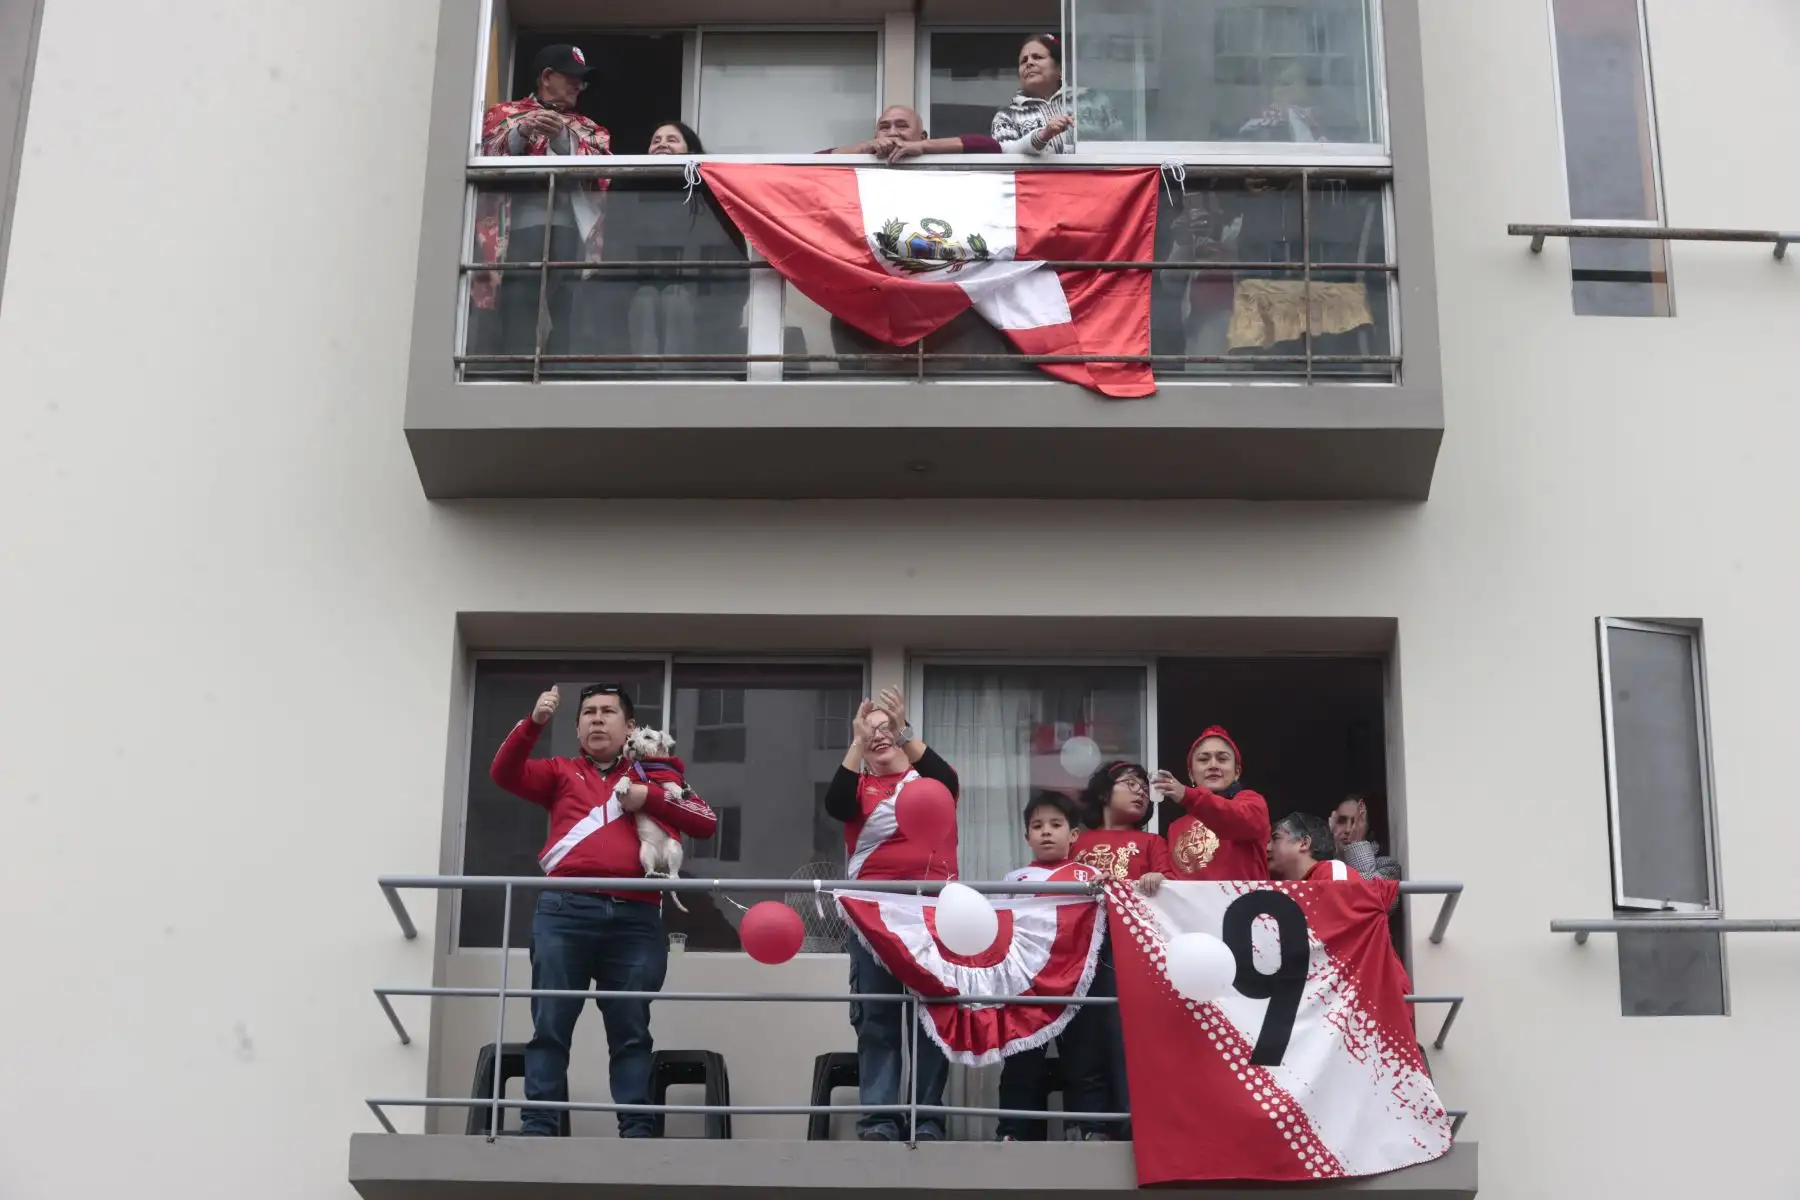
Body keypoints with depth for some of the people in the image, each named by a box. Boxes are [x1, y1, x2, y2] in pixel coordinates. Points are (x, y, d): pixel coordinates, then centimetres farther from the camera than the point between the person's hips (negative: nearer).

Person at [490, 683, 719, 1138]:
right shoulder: (562, 773, 20)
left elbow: (707, 822, 10)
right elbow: (504, 773, 4)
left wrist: (650, 798, -2)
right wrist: (534, 723, -9)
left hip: (635, 916, 0)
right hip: (565, 911, 0)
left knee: (631, 1031, 0)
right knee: (550, 1025, -4)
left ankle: (638, 1130, -1)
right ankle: (538, 1128, -4)